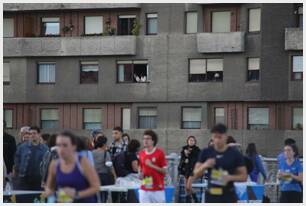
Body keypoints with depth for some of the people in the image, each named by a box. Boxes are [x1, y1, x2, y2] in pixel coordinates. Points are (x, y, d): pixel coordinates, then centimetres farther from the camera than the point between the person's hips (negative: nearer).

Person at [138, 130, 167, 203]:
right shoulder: (141, 153, 7)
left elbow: (164, 171, -6)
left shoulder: (160, 153, -6)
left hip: (157, 189, -4)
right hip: (144, 189, 4)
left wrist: (152, 165, -17)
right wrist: (140, 174, -1)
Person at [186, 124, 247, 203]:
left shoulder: (235, 154, -4)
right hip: (211, 196, 2)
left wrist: (230, 177, -19)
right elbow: (196, 174, 5)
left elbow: (244, 176, 0)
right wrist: (204, 166, -16)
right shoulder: (206, 153, 3)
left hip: (228, 197, -2)